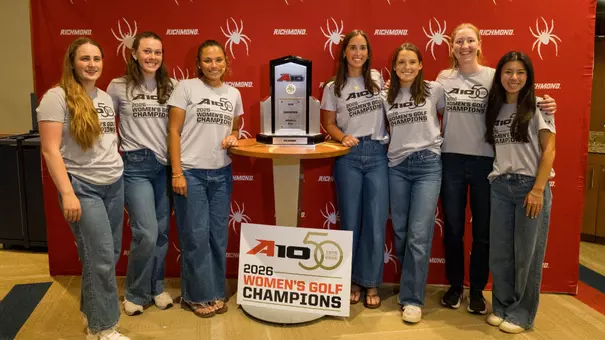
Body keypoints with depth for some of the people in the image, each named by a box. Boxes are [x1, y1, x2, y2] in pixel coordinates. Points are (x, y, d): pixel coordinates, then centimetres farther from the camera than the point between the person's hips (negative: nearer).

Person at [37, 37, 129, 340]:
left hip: (114, 184, 7)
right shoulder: (57, 97, -9)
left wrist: (118, 168, 13)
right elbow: (50, 150, -14)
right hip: (83, 188, -7)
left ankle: (93, 311, 33)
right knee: (100, 258, -3)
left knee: (109, 255, 13)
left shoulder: (106, 98, 10)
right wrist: (67, 193, -18)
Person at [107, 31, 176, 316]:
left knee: (162, 232, 10)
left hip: (165, 165, 3)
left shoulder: (171, 86, 5)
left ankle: (156, 287, 29)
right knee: (146, 233, -8)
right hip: (135, 166, -3)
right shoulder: (118, 87, -1)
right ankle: (135, 293, 15)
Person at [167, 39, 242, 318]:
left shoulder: (233, 94, 9)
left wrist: (232, 137, -3)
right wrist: (177, 173, -12)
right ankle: (198, 295, 18)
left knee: (218, 235, 10)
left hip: (221, 173, 4)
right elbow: (174, 131, -6)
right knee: (196, 236, 2)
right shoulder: (186, 88, -4)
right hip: (190, 172, -4)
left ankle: (216, 292, 24)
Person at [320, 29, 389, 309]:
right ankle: (352, 280, 20)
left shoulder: (377, 78, 10)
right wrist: (343, 137, -12)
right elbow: (329, 124, 6)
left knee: (376, 221, -1)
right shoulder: (333, 88, 4)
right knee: (350, 221, 5)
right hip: (348, 156, -1)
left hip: (378, 154, 1)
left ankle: (371, 283, 13)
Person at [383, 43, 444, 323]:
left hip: (427, 165, -3)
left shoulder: (434, 90, 0)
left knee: (418, 234, -8)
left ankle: (412, 299, 2)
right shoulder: (386, 97, 8)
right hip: (396, 166, 3)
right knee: (400, 231, 8)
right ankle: (410, 285, 29)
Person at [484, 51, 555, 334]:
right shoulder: (495, 108, 12)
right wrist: (497, 180, -1)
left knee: (527, 254, 2)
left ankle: (521, 314, 17)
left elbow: (549, 150, -6)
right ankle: (502, 307, 24)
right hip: (500, 186, 4)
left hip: (530, 185, -4)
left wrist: (538, 189, -14)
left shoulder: (537, 106, -1)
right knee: (499, 253, 7)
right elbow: (496, 149, 12)